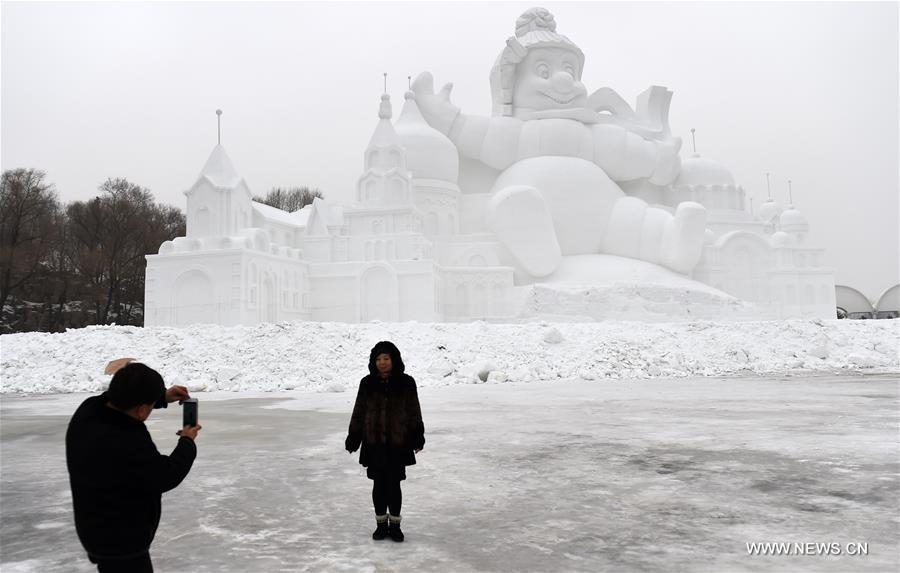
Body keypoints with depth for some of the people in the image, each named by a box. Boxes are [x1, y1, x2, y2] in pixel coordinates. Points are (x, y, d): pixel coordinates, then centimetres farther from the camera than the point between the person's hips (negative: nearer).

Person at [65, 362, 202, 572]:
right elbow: (167, 476, -20)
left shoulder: (86, 411, -12)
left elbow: (120, 401, 12)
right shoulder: (130, 446, -36)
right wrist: (187, 442, -4)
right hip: (121, 542, -9)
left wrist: (163, 396, 6)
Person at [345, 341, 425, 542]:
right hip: (374, 442, 1)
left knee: (394, 484, 4)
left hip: (398, 442, -1)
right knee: (379, 484, 9)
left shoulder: (406, 383, -2)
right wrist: (353, 437, 6)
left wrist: (417, 436, -5)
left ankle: (394, 524, 19)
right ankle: (381, 524, 22)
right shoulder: (367, 383, 1)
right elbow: (359, 412, 7)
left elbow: (414, 412, 1)